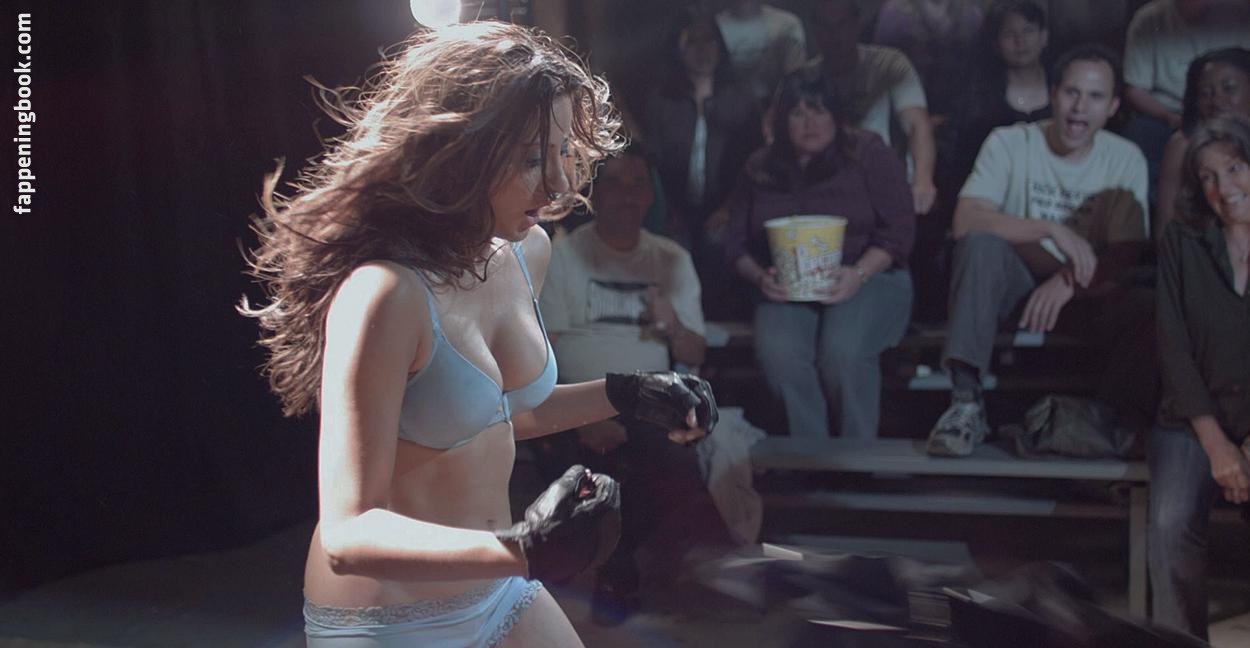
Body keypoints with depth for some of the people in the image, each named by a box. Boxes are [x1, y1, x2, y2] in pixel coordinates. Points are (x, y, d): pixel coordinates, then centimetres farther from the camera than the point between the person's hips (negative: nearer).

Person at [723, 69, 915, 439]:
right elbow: (735, 242, 13)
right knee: (777, 353, -32)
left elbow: (898, 229, -1)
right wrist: (761, 277, -8)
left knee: (843, 351, -34)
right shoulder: (761, 169, 14)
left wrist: (858, 274, -17)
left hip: (867, 277, -2)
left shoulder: (869, 155, 5)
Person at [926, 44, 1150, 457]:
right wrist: (1053, 229, -32)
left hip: (1083, 297, 2)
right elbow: (965, 220, -23)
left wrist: (1069, 281, -25)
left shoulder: (1126, 157, 2)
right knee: (981, 241, -32)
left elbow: (1134, 249, -7)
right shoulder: (1010, 143, -6)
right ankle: (966, 401, -37)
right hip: (1016, 285, -1)